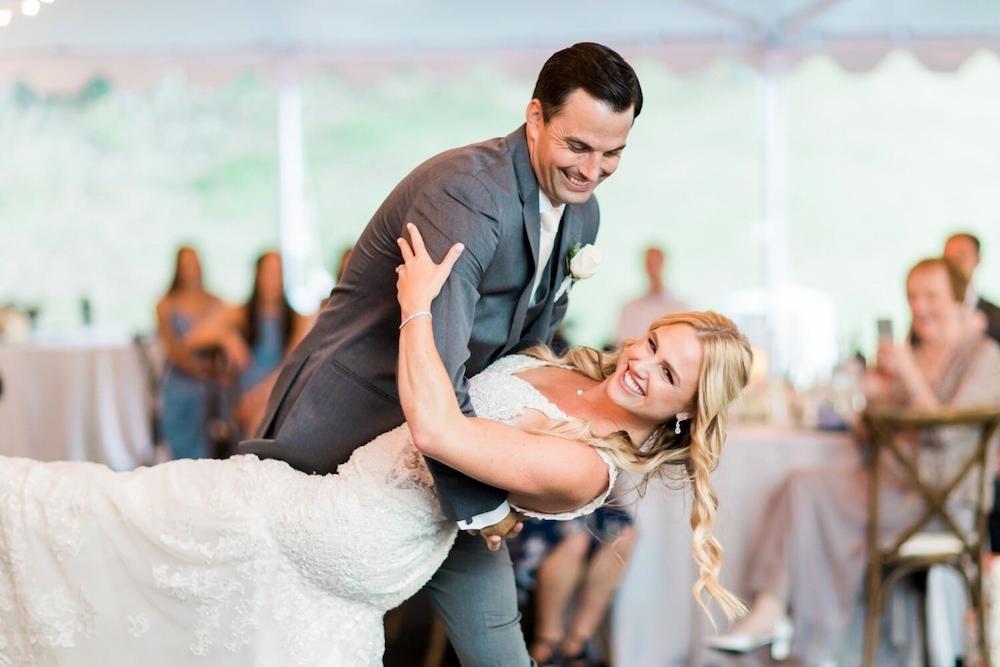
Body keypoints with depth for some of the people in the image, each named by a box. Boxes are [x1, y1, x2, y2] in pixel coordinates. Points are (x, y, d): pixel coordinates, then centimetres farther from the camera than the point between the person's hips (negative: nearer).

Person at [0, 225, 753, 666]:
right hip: (328, 504, 7)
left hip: (340, 555, -7)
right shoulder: (568, 369, 7)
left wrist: (418, 305, -22)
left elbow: (433, 429, -30)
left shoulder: (588, 470, -21)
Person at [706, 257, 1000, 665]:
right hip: (893, 485, 7)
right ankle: (768, 611, -27)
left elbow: (945, 432, -15)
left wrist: (911, 377, -19)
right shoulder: (912, 356, 17)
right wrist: (875, 397, -4)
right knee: (802, 487, -16)